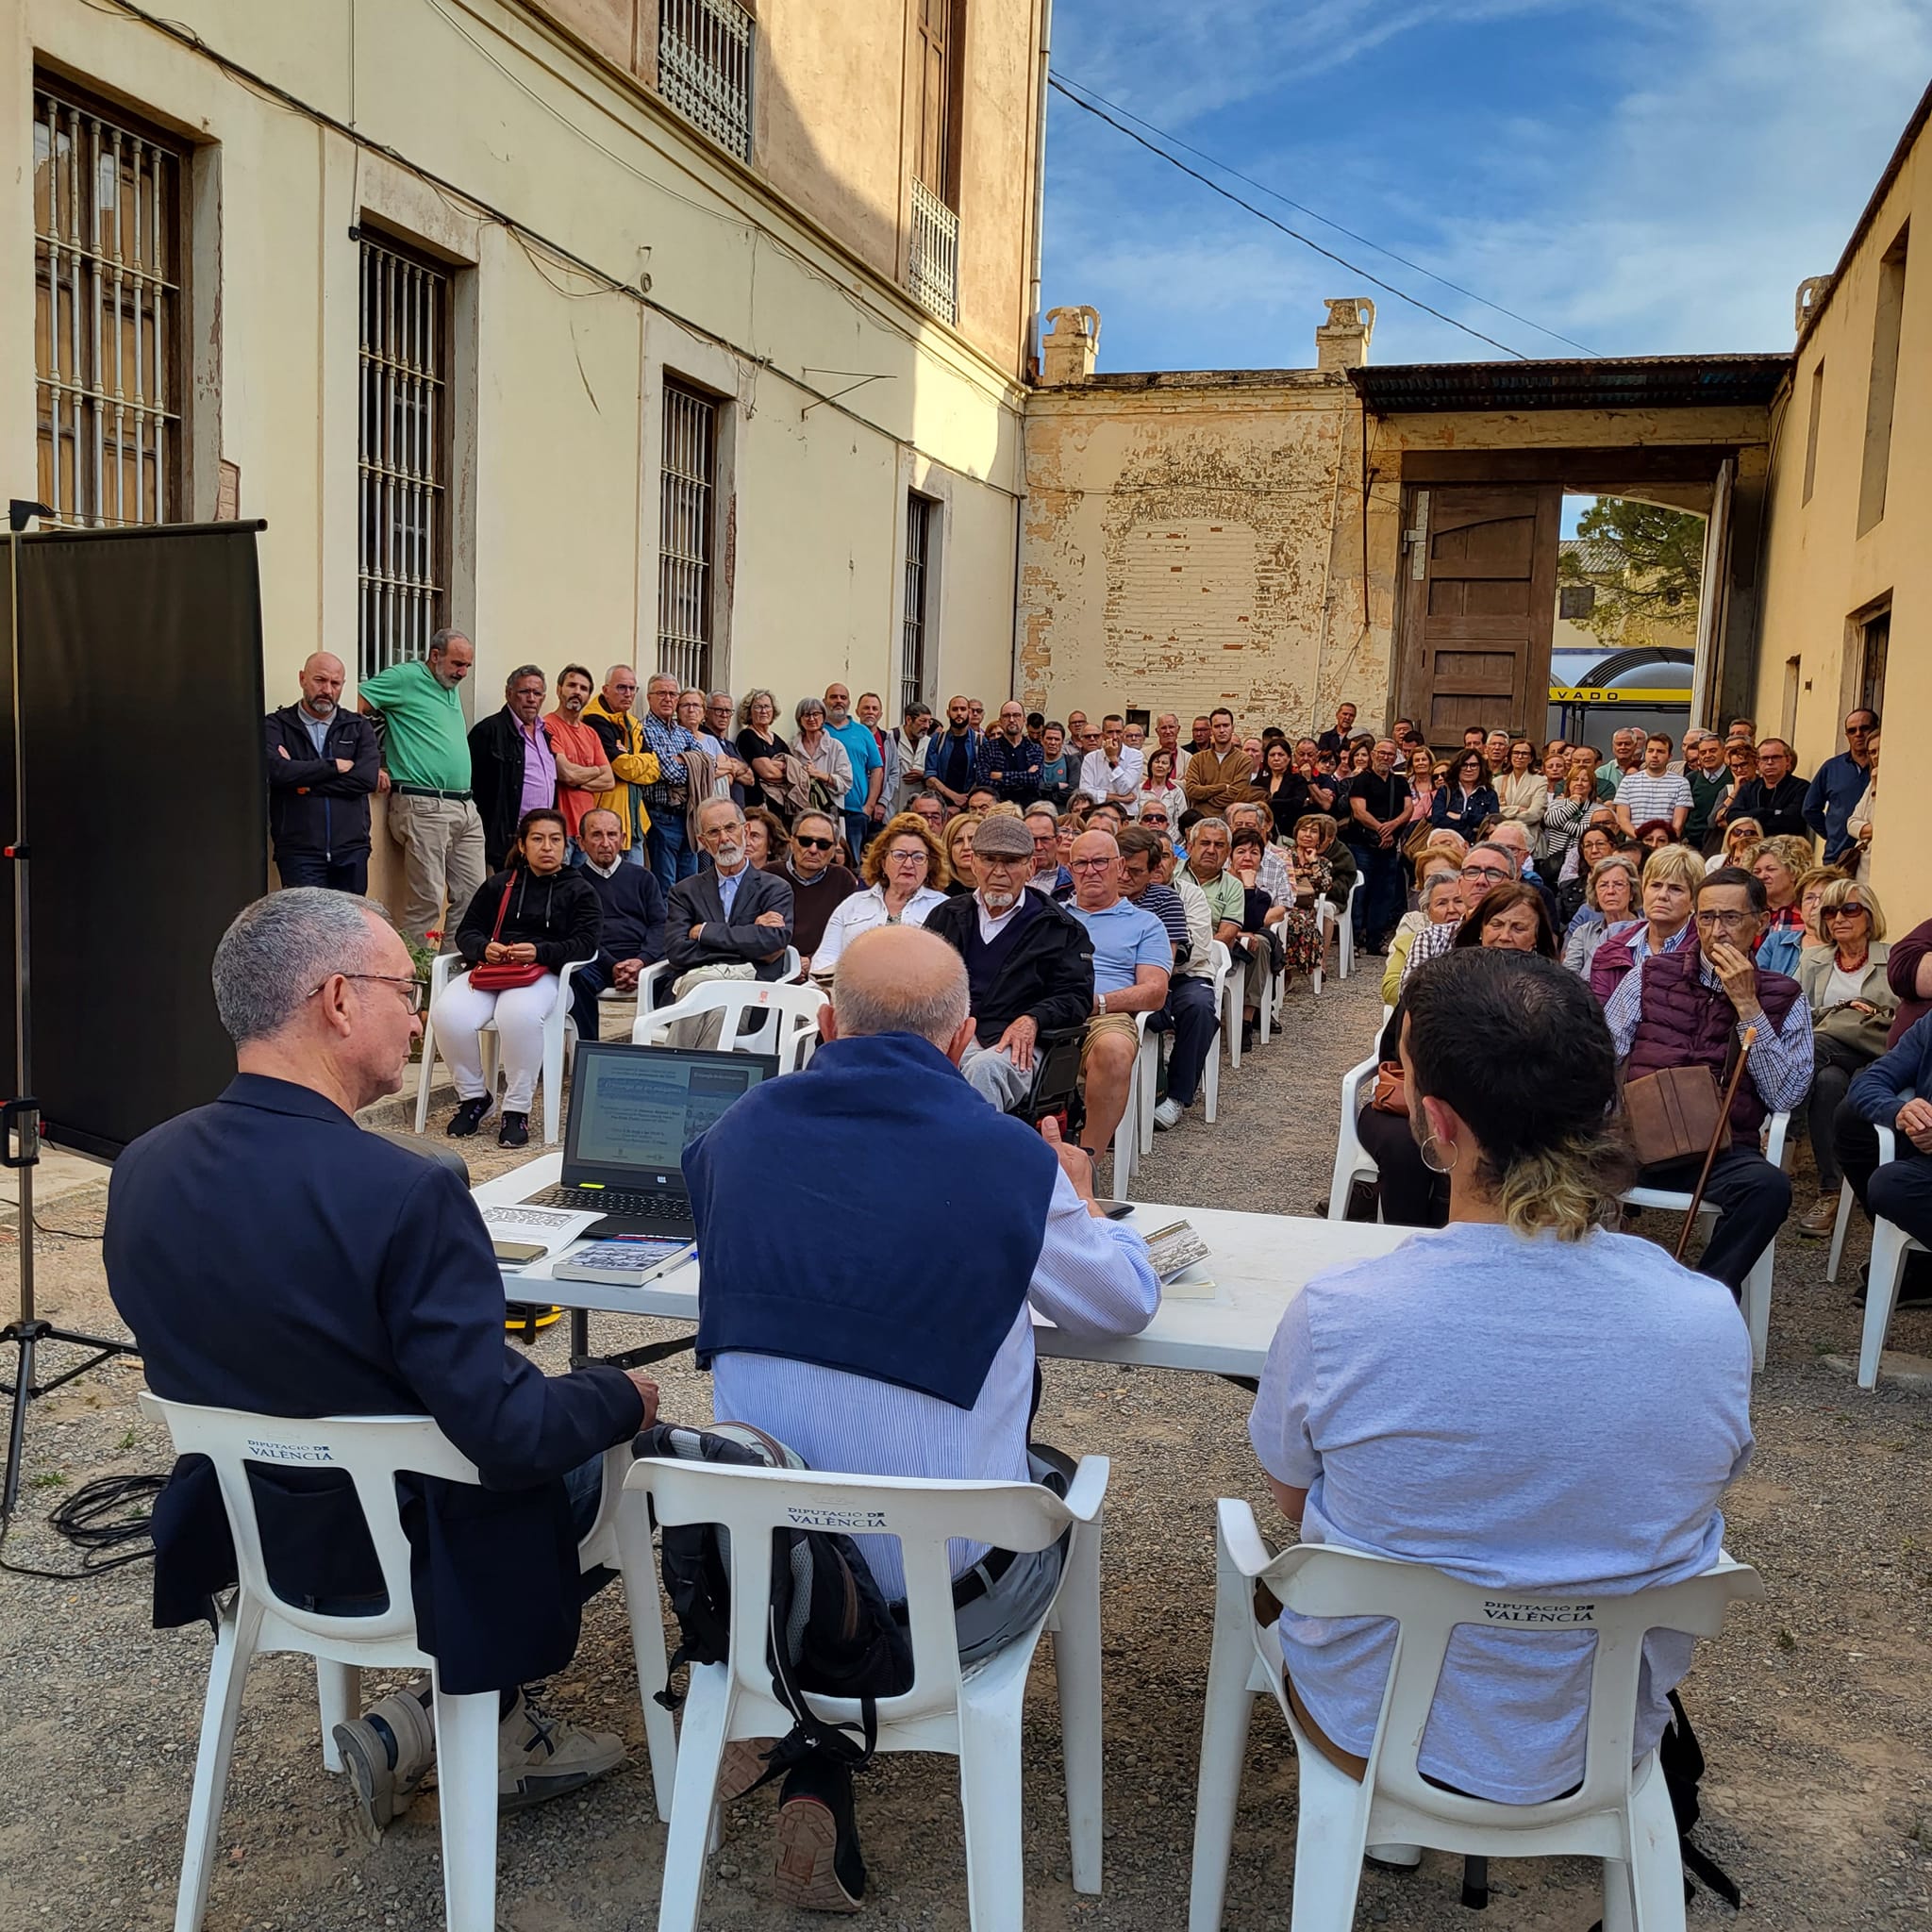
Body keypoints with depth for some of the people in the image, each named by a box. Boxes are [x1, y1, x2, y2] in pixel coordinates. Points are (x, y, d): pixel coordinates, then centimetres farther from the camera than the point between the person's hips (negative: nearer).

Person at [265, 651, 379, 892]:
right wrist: (334, 766, -6)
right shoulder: (276, 725, 6)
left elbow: (368, 777, -4)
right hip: (299, 854, -2)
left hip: (351, 851, 2)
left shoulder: (359, 727, 12)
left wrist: (303, 777, -7)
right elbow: (275, 770, -13)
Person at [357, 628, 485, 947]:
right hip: (424, 807, -8)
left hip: (466, 807, 8)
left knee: (473, 897, 8)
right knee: (426, 903, -7)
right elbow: (353, 707, -11)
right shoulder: (405, 677, -4)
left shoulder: (451, 689, 21)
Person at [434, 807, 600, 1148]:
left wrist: (540, 951, -18)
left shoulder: (579, 890, 13)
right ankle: (473, 1096, -5)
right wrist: (484, 948, -8)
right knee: (449, 1015, -29)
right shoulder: (498, 885, 22)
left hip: (544, 973, -3)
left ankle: (517, 1109, -23)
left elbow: (585, 944, -1)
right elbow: (465, 932, 17)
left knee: (519, 1015, -39)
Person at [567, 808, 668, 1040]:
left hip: (644, 961, 1)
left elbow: (660, 925, 12)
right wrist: (611, 966, -15)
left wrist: (642, 961, -10)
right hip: (596, 963, -1)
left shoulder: (643, 877, 25)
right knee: (577, 977, -36)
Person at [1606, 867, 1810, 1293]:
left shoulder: (1783, 999, 10)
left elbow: (1785, 1097, -1)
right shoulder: (1650, 976, 13)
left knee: (1770, 1185, -34)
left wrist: (1747, 1006, -7)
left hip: (1723, 1151, 0)